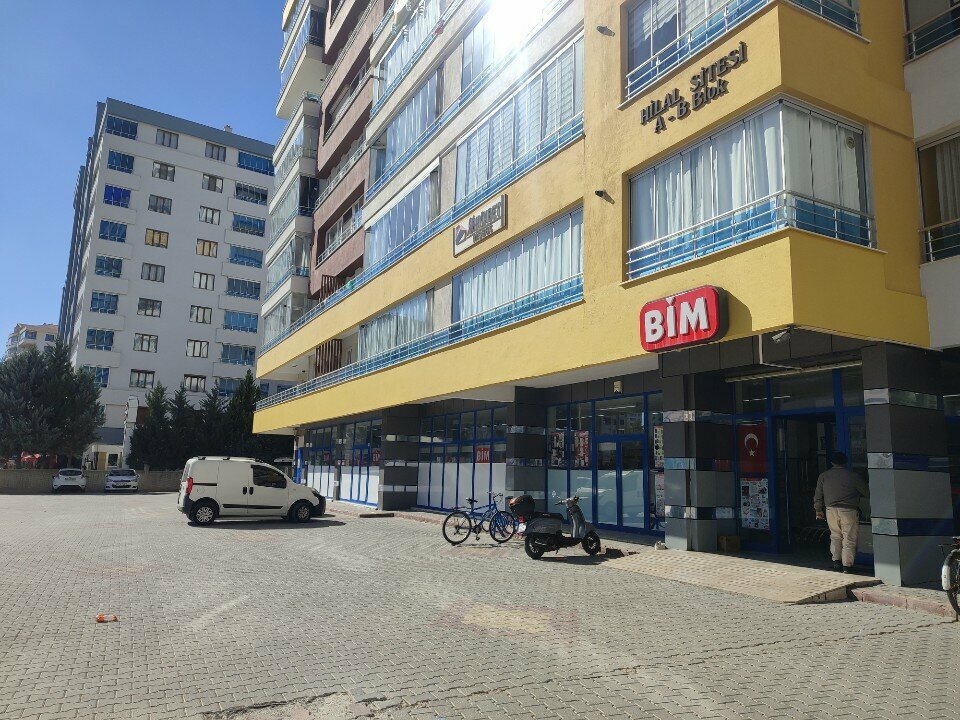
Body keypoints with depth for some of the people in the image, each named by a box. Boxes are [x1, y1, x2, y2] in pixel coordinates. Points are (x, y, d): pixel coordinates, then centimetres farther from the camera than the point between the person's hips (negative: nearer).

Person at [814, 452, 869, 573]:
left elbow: (818, 495, 9)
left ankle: (836, 561, 13)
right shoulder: (853, 476, -4)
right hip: (849, 511, -3)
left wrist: (818, 510, 18)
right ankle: (847, 565, 3)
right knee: (849, 539, 4)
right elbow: (866, 492, 7)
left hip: (831, 510, 3)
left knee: (835, 536, 17)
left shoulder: (823, 476, 5)